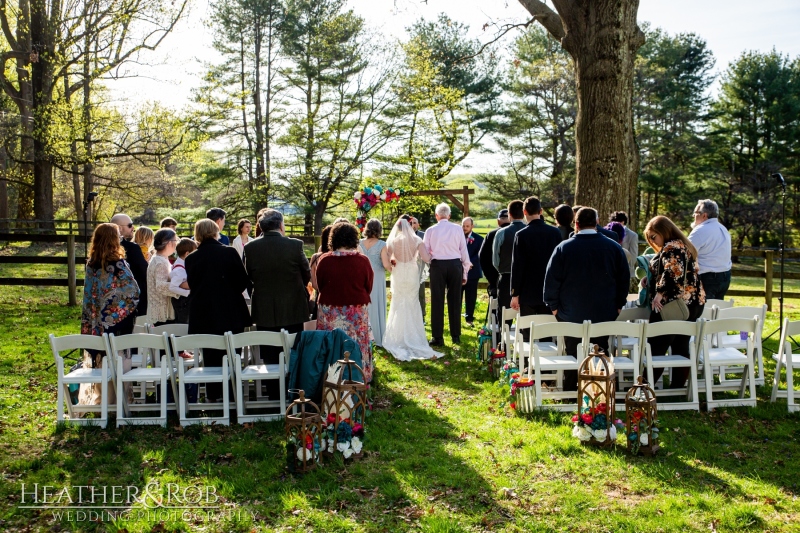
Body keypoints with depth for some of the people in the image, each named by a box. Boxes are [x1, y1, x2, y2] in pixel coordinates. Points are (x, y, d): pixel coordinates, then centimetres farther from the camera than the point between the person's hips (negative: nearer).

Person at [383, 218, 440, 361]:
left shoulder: (392, 241, -7)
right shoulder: (417, 240, -7)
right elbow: (426, 259, -13)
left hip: (398, 276, 0)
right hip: (412, 275, 0)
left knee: (398, 307, 13)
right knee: (411, 307, 14)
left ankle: (397, 339, 15)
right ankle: (412, 339, 19)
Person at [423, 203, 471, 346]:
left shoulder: (431, 230, 0)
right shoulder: (457, 229, 1)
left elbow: (425, 253, 1)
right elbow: (464, 251, 2)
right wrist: (465, 273, 10)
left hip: (437, 265, -1)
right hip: (455, 265, 1)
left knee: (437, 302, 5)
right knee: (455, 301, 10)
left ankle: (437, 337, 7)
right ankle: (456, 336, 16)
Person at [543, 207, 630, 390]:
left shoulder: (564, 247, -8)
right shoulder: (614, 247, -1)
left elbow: (551, 280, -6)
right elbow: (624, 279, 6)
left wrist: (554, 306, 4)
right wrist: (618, 305, 14)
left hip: (571, 315, -1)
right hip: (604, 315, 2)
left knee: (572, 357, 9)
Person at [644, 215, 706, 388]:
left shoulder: (671, 247, -12)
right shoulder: (683, 245, 19)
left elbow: (672, 273, -27)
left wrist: (659, 293, -25)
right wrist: (651, 279, 16)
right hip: (692, 302, 10)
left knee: (656, 347, -4)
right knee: (681, 347, 11)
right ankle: (678, 386, 15)